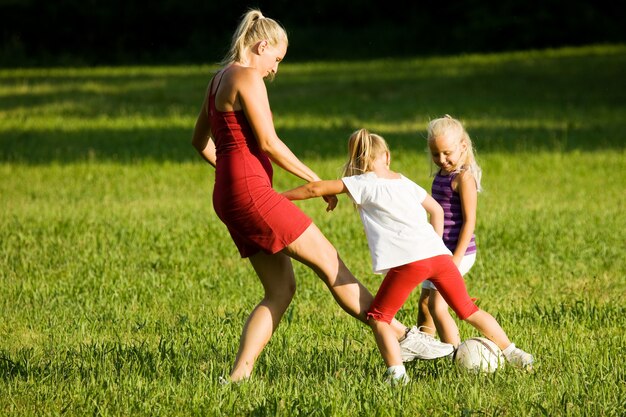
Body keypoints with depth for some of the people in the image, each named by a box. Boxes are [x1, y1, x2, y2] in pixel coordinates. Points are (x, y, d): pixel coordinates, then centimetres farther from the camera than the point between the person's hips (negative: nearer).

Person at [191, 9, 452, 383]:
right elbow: (268, 142, -16)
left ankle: (239, 374, 1)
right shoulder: (247, 78, -11)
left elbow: (200, 140, 26)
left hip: (230, 197, 10)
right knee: (331, 263, -6)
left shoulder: (221, 78, 17)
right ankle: (405, 338, -4)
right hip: (252, 194, -10)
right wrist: (316, 181, -8)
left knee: (281, 289, 10)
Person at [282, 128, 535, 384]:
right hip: (438, 254, 6)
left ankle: (396, 371, -11)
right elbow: (437, 210, 29)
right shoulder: (404, 182, 24)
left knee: (378, 318, 7)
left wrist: (279, 197, 14)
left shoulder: (362, 184, 7)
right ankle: (513, 354, 25)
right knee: (468, 310, 21)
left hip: (408, 261, -6)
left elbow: (316, 188, 4)